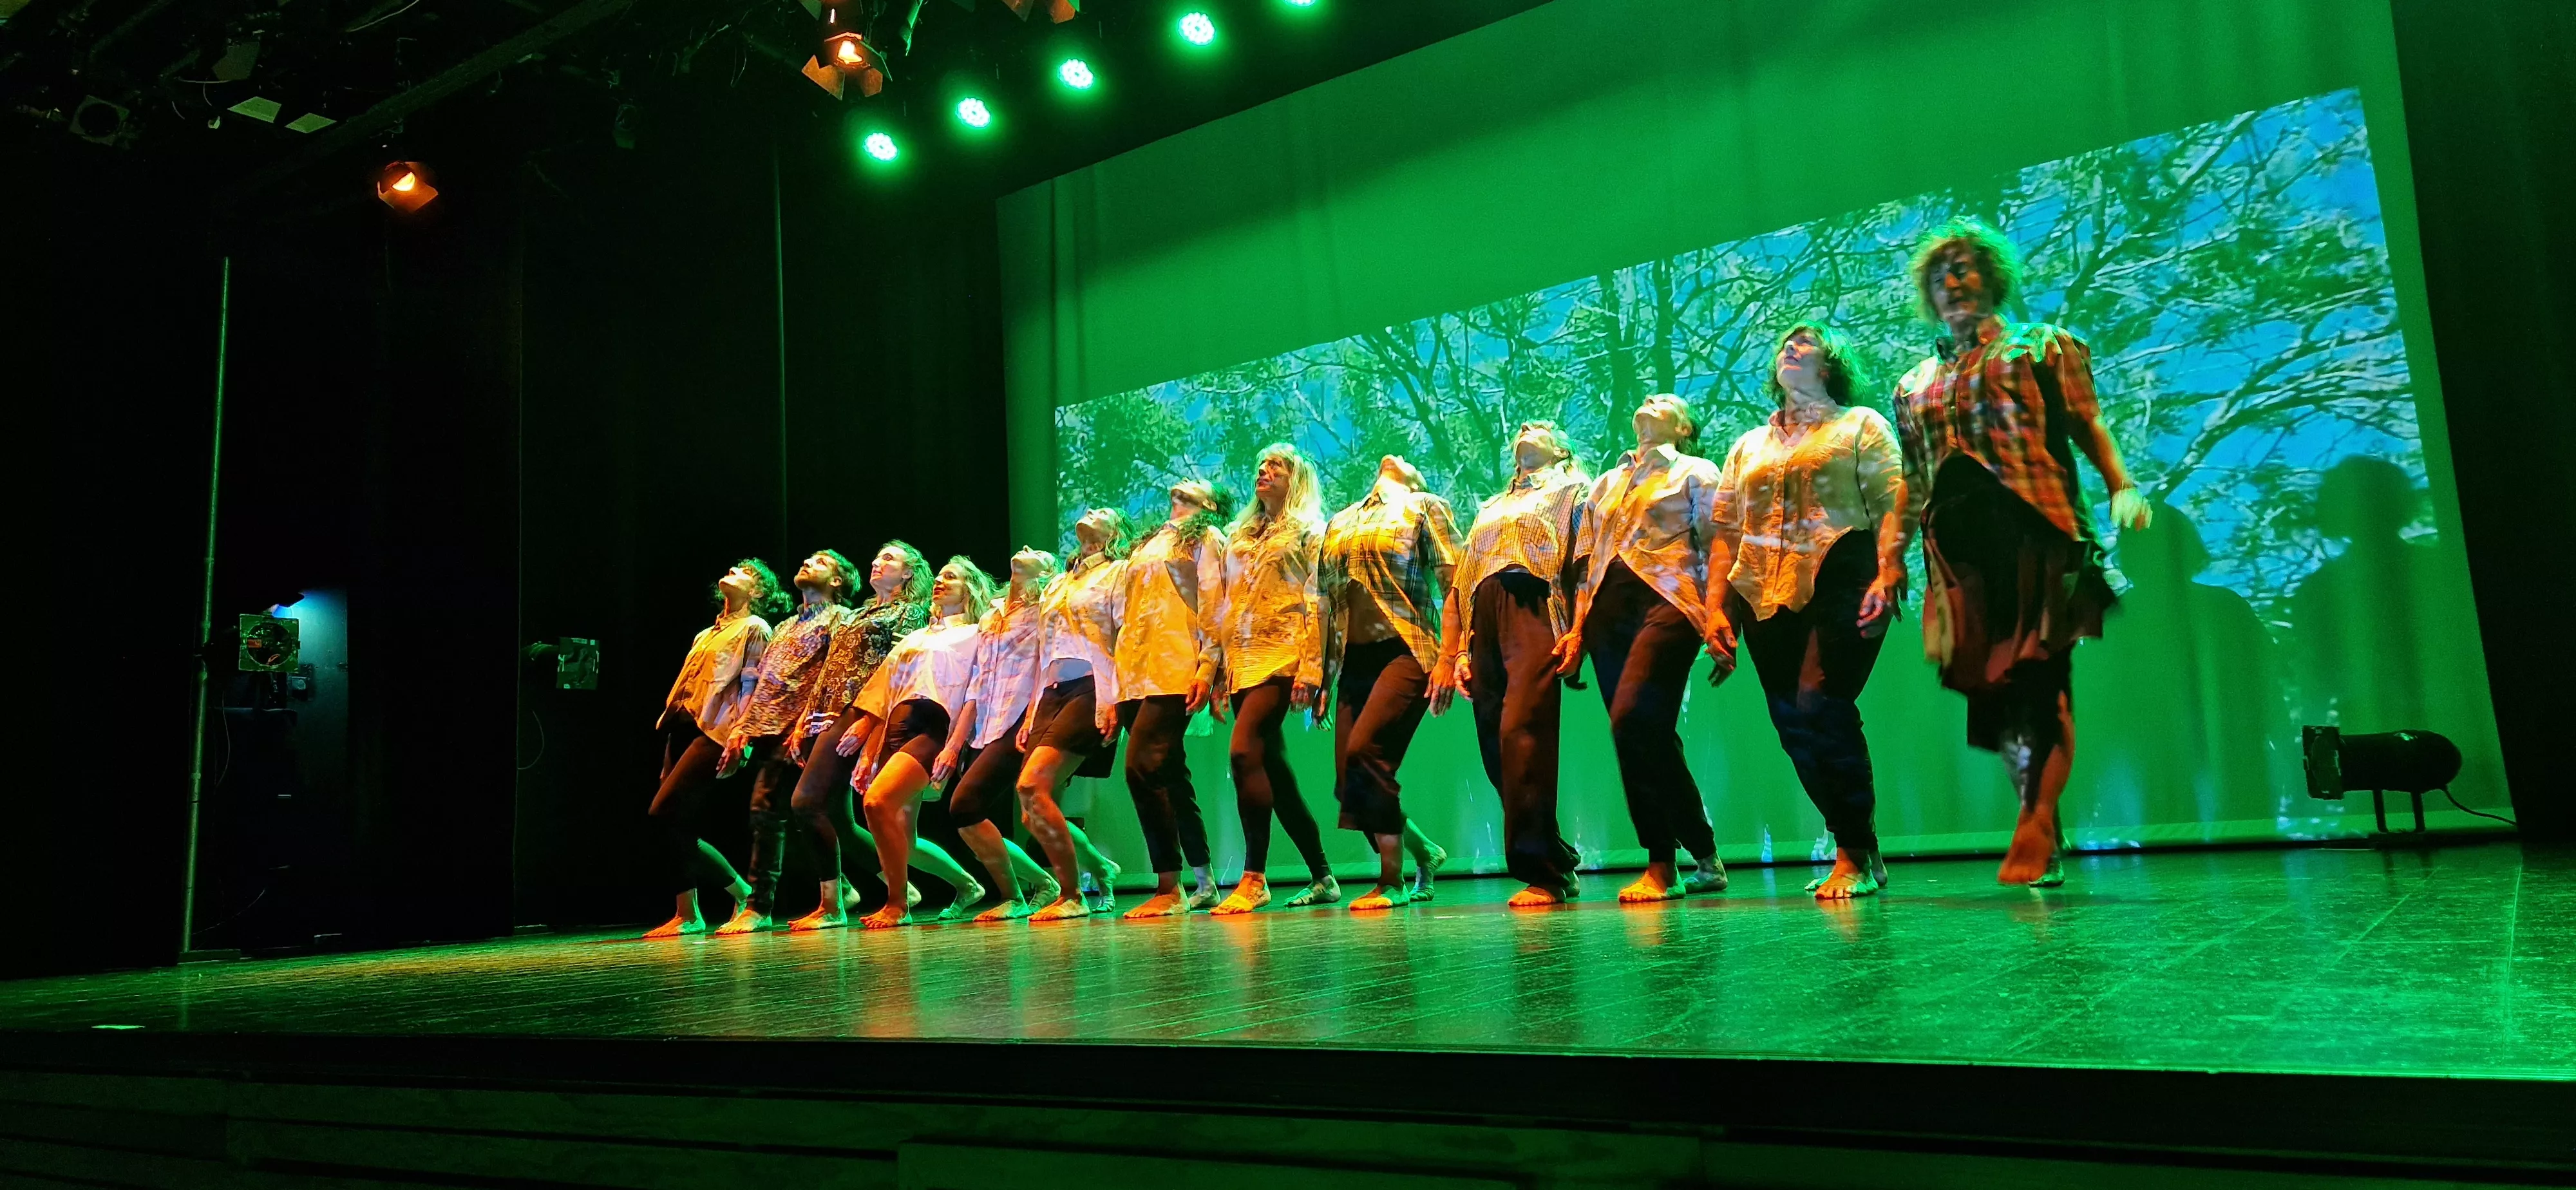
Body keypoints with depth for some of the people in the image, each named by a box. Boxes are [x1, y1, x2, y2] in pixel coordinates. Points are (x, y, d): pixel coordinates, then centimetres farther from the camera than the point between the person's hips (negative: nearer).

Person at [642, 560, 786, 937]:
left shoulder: (755, 628, 3)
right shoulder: (706, 634, 26)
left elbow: (752, 688, -8)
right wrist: (668, 719, 16)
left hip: (714, 732, -8)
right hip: (682, 729, 8)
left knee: (665, 814, -16)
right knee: (678, 824, 0)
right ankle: (686, 914, 8)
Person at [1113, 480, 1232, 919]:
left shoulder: (1205, 537, 8)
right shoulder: (1147, 545, 26)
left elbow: (1211, 604, -4)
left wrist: (1207, 667, -15)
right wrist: (1117, 680, 17)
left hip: (1175, 670, -7)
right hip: (1136, 672, 7)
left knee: (1142, 766, -19)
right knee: (1170, 775, 6)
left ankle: (1169, 889, -16)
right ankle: (1203, 881, 13)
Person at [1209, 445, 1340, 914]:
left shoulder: (1308, 533, 5)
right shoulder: (1239, 537, 23)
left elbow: (1315, 604, -5)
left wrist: (1310, 669, -15)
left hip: (1279, 658, -7)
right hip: (1241, 661, 7)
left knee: (1245, 752, -21)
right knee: (1273, 769, 3)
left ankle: (1254, 877, -18)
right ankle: (1322, 876, 11)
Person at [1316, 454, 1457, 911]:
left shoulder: (1425, 507, 9)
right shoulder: (1338, 523, 24)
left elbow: (1453, 580, -2)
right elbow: (1323, 598, 22)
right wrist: (1317, 668, 15)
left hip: (1407, 651, -6)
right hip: (1354, 660, 6)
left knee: (1364, 751, -24)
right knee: (1349, 785, 1)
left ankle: (1392, 882, -13)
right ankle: (1424, 852, 25)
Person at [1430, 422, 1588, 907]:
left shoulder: (1574, 491, 18)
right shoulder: (1491, 509, 33)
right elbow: (1459, 586, 24)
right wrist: (1450, 655, 11)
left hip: (1537, 610, -6)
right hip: (1485, 622, 6)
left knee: (1522, 733, -21)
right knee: (1496, 748, -2)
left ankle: (1540, 872, -20)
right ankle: (1558, 861, 8)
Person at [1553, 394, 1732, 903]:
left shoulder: (1696, 472, 13)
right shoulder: (1606, 483, 27)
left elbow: (1716, 548, 1)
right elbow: (1586, 562, 22)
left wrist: (1717, 619, -12)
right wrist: (1577, 629, 12)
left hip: (1665, 600, -6)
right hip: (1608, 609, 6)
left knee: (1635, 721, -22)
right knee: (1648, 738, 0)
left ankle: (1663, 864, -14)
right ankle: (1703, 860, 8)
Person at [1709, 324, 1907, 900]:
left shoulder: (1861, 425, 13)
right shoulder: (1747, 446, 25)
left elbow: (1893, 503, -1)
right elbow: (1725, 530, 19)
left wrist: (1887, 576, -16)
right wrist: (1716, 604, 8)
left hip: (1838, 580, -5)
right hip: (1766, 593, 5)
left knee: (1823, 707, -19)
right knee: (1793, 723, 1)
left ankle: (1855, 856, -10)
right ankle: (1858, 852, 11)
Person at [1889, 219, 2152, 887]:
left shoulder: (2042, 346, 16)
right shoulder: (1915, 386, 24)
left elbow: (2089, 424, 5)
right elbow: (1913, 485, 21)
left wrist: (2122, 486, -13)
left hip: (2035, 528, -3)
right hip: (1959, 545, 4)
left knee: (2038, 675, -12)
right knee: (1991, 681, -2)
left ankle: (2034, 838, -14)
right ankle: (2046, 840, 5)